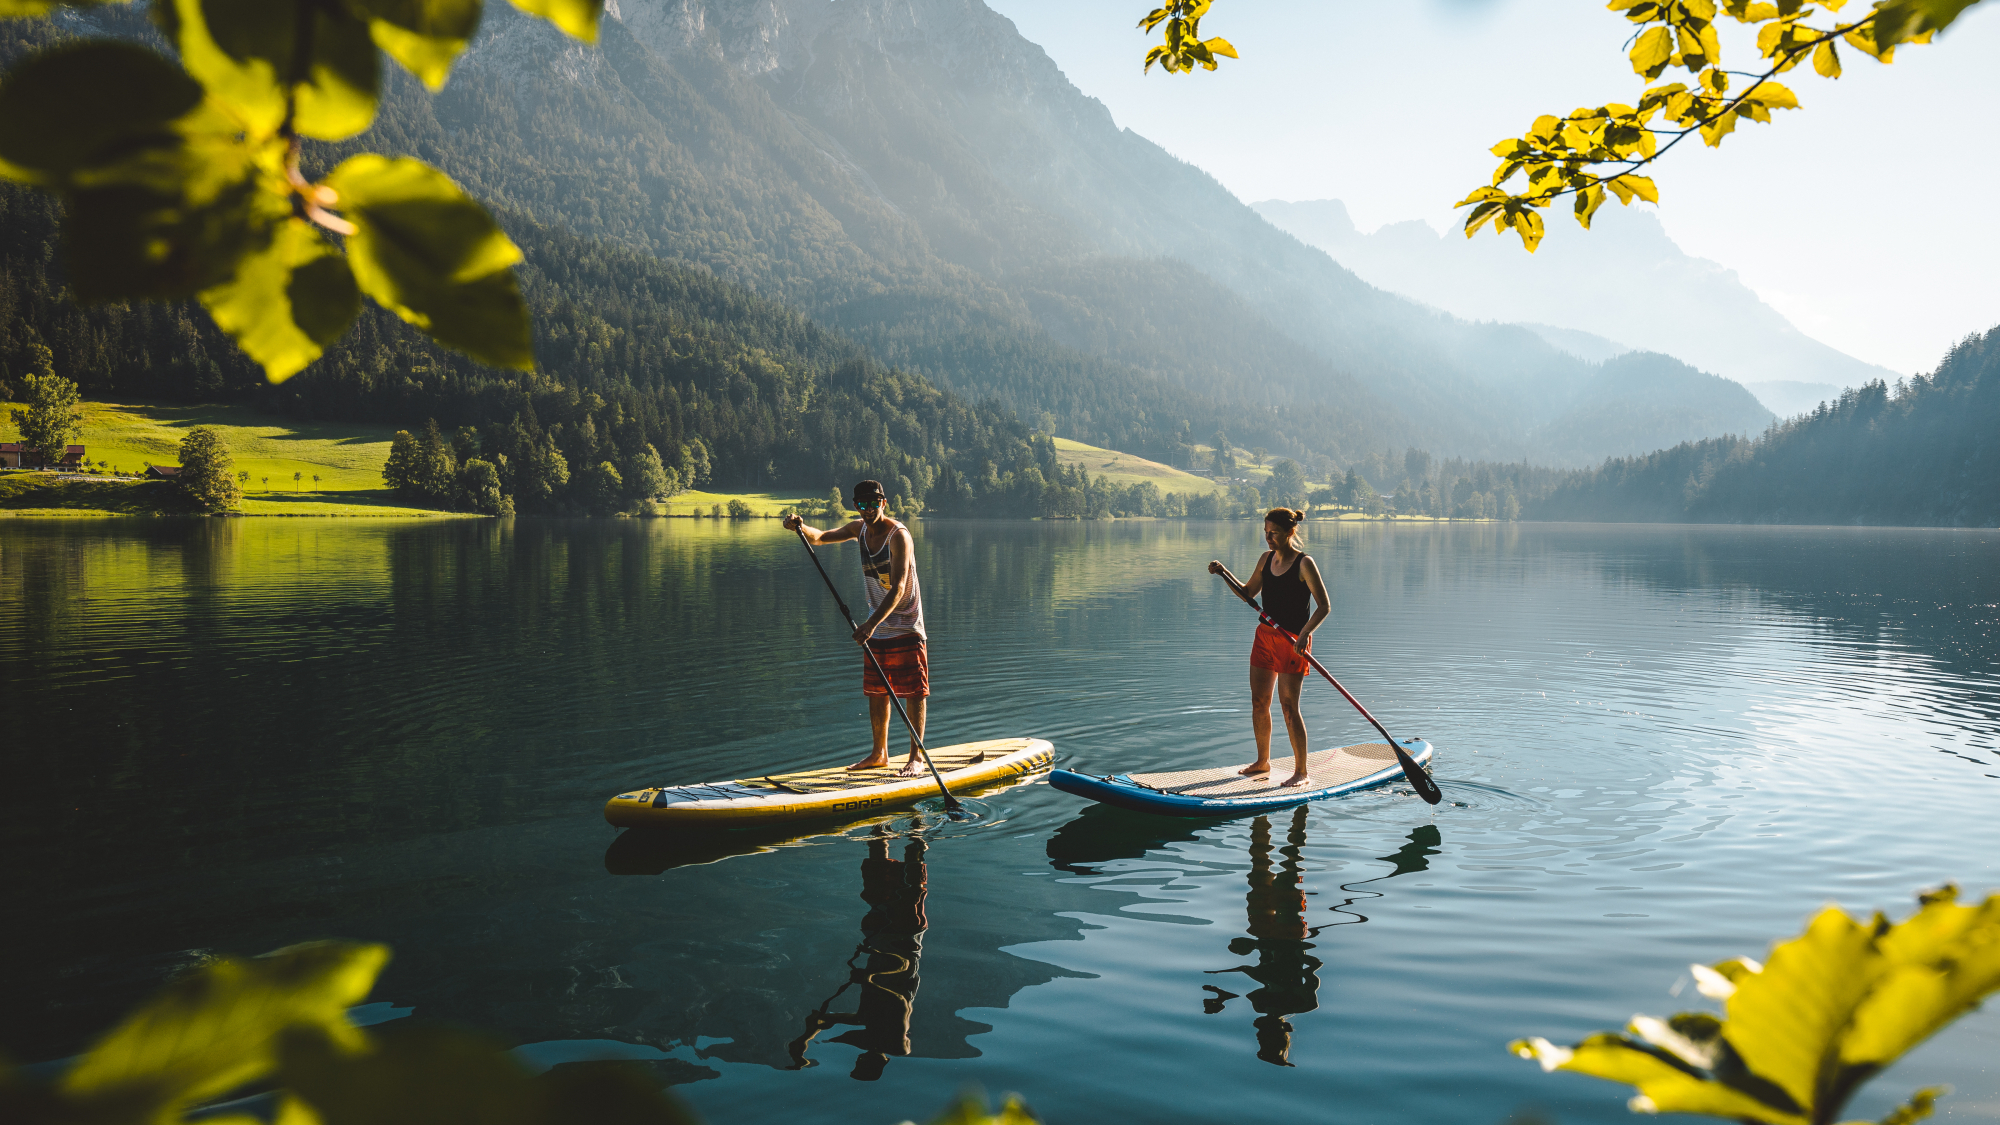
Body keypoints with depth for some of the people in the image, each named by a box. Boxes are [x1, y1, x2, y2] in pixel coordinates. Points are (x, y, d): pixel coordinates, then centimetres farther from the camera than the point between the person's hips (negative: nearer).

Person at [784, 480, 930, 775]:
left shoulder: (899, 536, -19)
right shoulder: (860, 529, 4)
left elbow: (898, 588, -27)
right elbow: (819, 538, 13)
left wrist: (871, 624, -36)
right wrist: (800, 527, -11)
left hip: (906, 627, -7)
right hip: (876, 626, 7)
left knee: (914, 692, -2)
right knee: (875, 691, 11)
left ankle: (916, 756, 4)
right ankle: (879, 754, 22)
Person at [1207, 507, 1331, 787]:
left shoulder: (1304, 563, -13)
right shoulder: (1266, 559, 8)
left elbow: (1324, 606, -16)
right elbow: (1248, 592, 21)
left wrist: (1304, 634, -29)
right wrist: (1225, 573, 7)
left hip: (1292, 641, -7)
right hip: (1265, 635, 7)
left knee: (1289, 705, -7)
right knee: (1259, 701, 10)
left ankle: (1301, 772, 3)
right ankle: (1263, 762, 25)